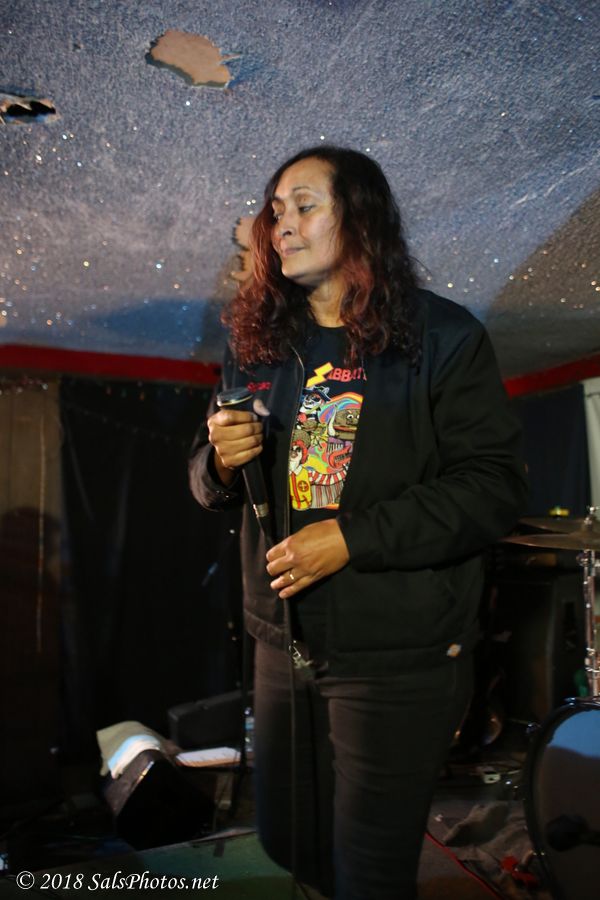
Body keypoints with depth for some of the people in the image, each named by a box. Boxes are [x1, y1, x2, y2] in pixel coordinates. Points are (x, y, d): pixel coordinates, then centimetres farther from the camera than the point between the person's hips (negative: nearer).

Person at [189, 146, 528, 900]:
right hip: (283, 644, 5)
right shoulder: (256, 345, 8)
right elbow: (209, 482, 13)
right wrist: (221, 462, -12)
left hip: (400, 659, -5)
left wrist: (351, 539, -22)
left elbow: (493, 487, -15)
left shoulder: (442, 336, -8)